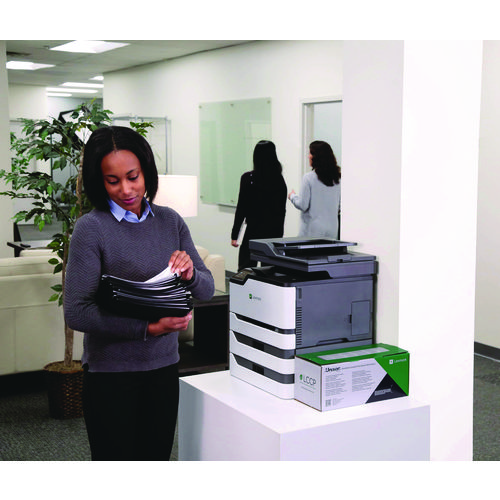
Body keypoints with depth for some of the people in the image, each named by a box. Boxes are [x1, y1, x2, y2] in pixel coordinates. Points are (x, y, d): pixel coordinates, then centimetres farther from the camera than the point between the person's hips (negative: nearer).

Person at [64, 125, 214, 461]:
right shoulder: (91, 228, -11)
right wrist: (148, 328, -23)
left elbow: (207, 289, 8)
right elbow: (76, 313, -16)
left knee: (157, 457, 14)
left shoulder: (170, 221, 4)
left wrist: (189, 275, -15)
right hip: (111, 373, -4)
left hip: (164, 367, 5)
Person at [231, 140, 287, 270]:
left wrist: (234, 235, -3)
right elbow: (282, 209, 8)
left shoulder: (248, 178, -9)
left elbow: (241, 208, -9)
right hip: (275, 232, 4)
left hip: (253, 231, -4)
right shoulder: (279, 179, 3)